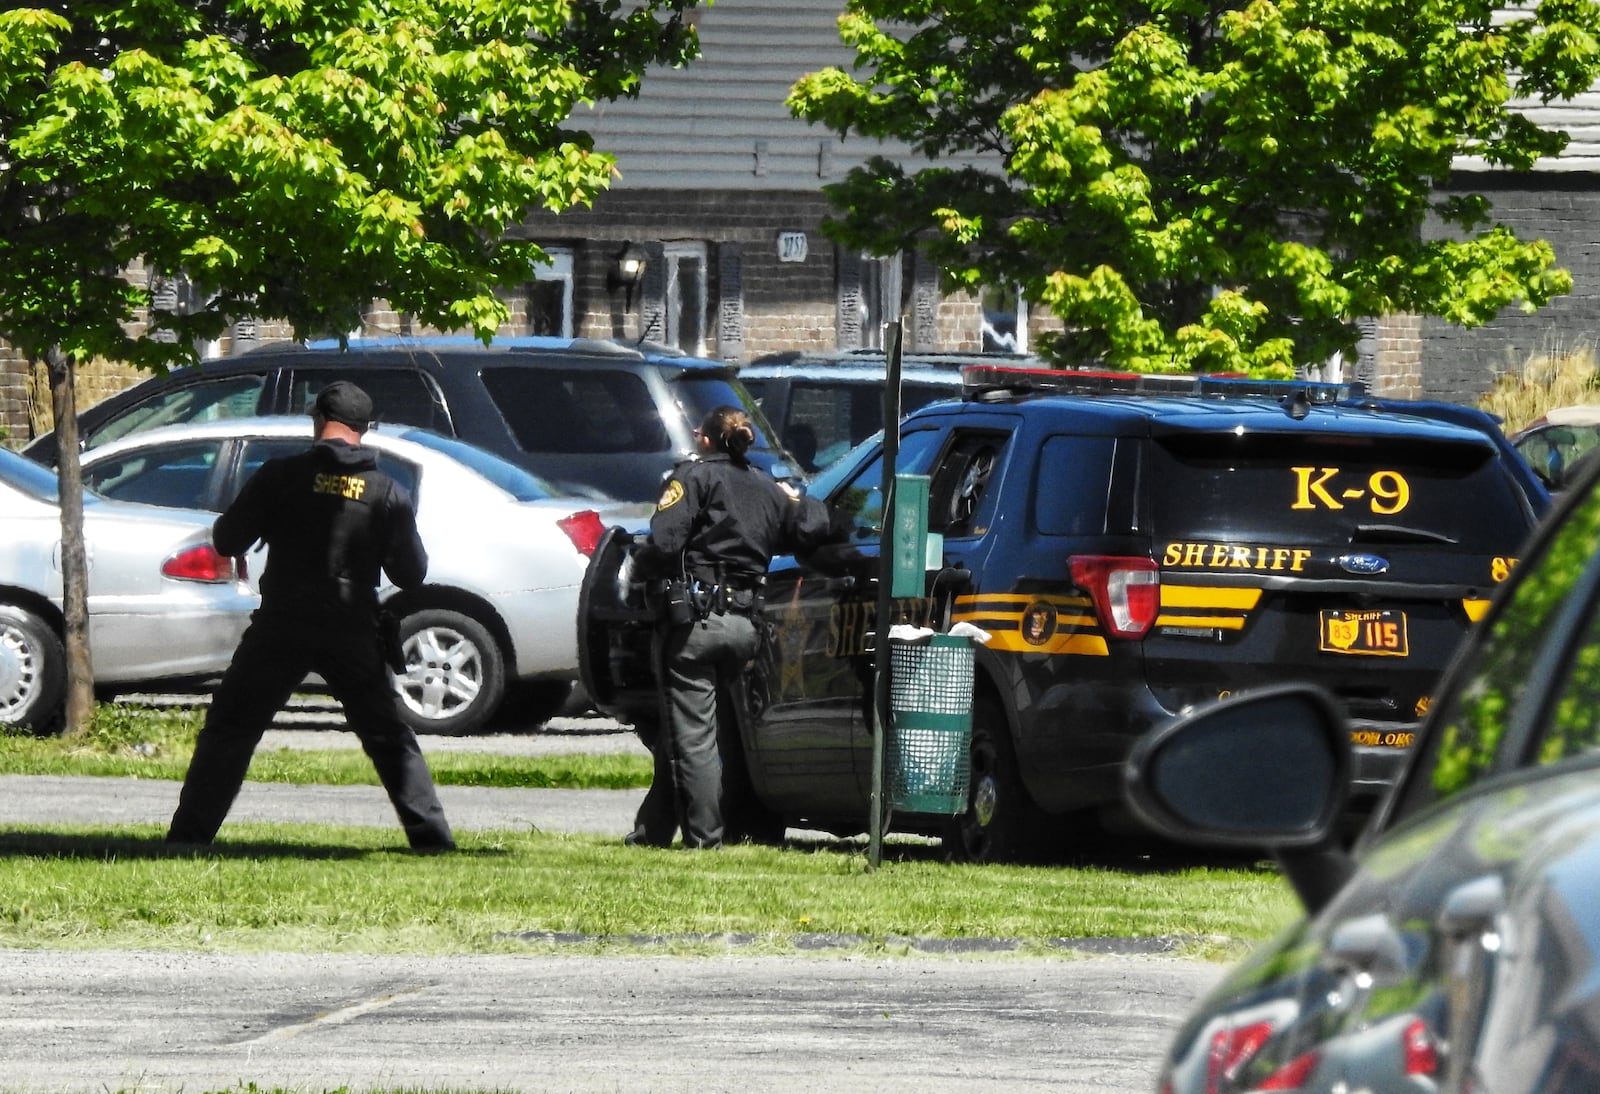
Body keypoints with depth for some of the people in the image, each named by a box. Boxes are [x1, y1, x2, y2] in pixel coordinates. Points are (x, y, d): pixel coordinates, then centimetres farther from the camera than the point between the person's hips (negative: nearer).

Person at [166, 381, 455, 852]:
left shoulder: (281, 477, -4)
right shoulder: (387, 493, 1)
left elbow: (228, 540, 0)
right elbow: (411, 574, 5)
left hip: (282, 628, -1)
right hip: (352, 633, 1)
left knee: (228, 730, 8)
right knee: (390, 739, 11)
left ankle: (189, 832, 2)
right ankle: (431, 835, 4)